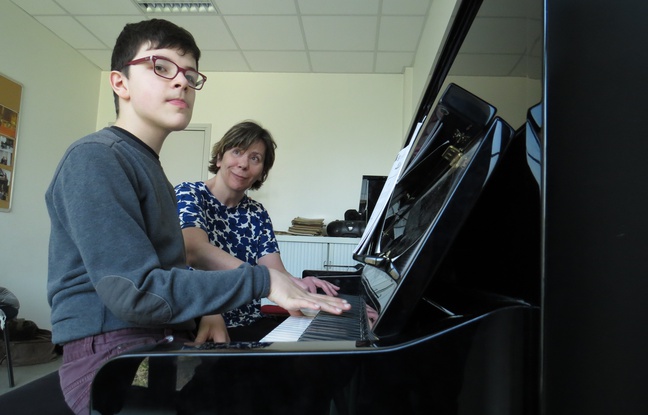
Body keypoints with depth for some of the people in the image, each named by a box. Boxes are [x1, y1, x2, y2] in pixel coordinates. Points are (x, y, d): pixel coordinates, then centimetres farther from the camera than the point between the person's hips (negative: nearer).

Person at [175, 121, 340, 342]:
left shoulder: (257, 214, 10)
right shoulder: (188, 194, -5)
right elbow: (194, 251, -26)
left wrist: (296, 283, -26)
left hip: (249, 324, 6)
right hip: (198, 325, -5)